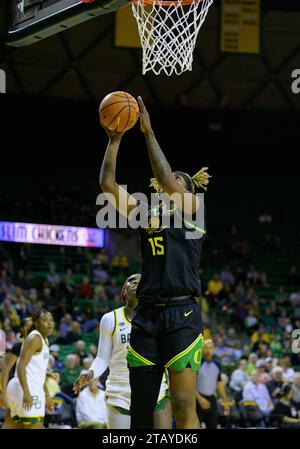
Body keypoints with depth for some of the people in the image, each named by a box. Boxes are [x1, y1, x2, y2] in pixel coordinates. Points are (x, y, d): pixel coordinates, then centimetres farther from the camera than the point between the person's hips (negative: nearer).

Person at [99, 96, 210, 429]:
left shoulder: (192, 207, 5)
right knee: (140, 408, 4)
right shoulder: (146, 211, 18)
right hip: (146, 315, 5)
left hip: (181, 314, -5)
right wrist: (114, 139, 2)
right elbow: (107, 185, 9)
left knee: (184, 409, -10)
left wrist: (149, 132, -11)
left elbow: (166, 179, -12)